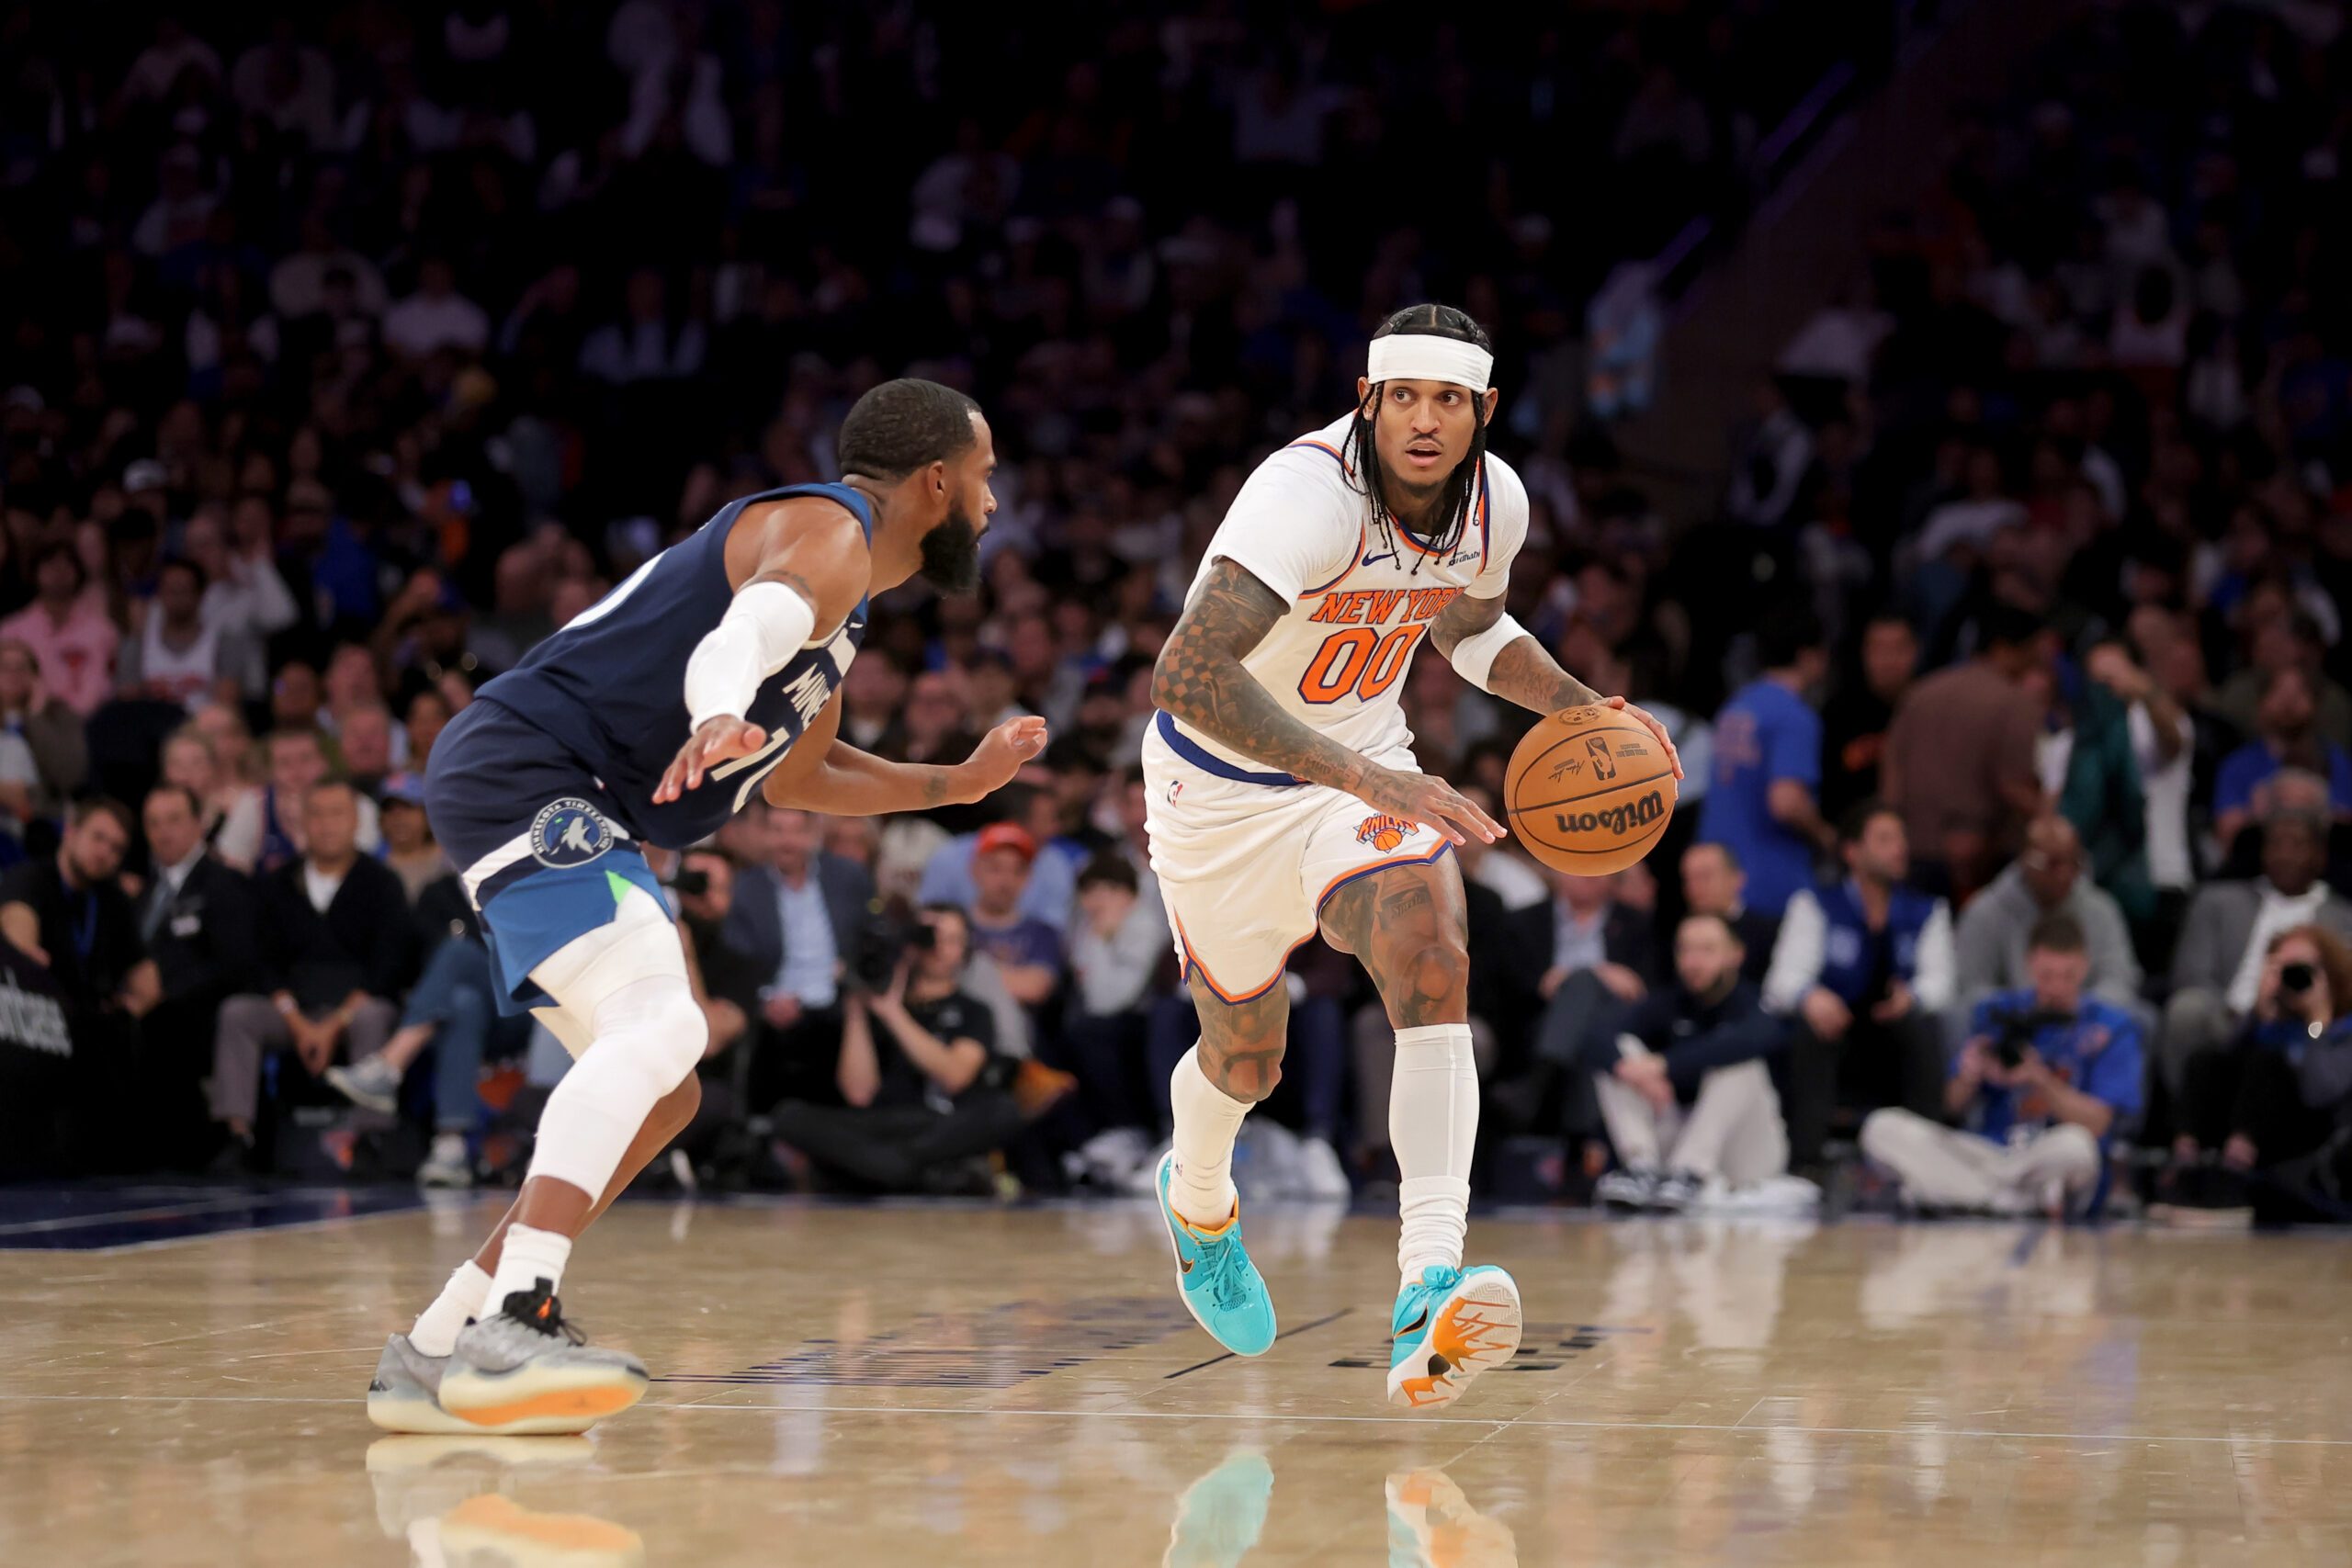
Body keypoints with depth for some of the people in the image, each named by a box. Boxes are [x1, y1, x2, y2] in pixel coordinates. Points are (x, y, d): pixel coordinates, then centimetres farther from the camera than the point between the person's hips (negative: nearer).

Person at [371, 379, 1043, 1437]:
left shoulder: (843, 598, 23)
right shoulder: (825, 533, -9)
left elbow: (796, 776, 37)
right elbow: (736, 642, -33)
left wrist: (960, 783, 38)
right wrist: (721, 720, -54)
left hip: (553, 812, 11)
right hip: (527, 780, -11)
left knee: (662, 1092, 15)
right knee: (658, 1027, -28)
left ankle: (434, 1355, 14)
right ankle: (511, 1329, -42)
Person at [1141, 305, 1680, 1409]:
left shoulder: (1496, 502, -11)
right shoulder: (1308, 493, -33)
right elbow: (1186, 673, -45)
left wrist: (1582, 707, -2)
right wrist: (1361, 778, -51)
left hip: (1366, 766, 4)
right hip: (1222, 786, -4)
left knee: (1433, 963, -26)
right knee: (1245, 1056, 14)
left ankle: (1429, 1286, -37)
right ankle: (1198, 1197, 53)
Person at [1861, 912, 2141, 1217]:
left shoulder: (2114, 1029, 1)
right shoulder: (1998, 1012, 10)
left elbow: (2096, 1124, -9)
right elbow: (1956, 1106, 7)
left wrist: (2040, 1080, -23)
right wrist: (1969, 1079, -16)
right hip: (1987, 1154, 4)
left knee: (2075, 1144, -40)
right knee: (1883, 1127, -18)